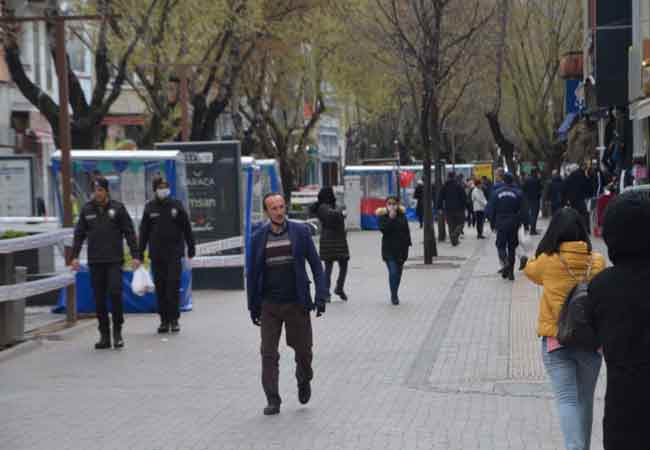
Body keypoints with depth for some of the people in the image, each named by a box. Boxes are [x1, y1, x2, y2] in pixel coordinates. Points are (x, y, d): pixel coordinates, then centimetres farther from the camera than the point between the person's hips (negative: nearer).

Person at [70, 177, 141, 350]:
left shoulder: (118, 208, 1)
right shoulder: (87, 210, 7)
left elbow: (129, 232, 0)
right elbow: (79, 234, 9)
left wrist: (135, 255, -6)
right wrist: (75, 256, -1)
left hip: (114, 260, -2)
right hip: (95, 262, 3)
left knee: (115, 293, -13)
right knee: (99, 299, 3)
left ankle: (117, 332, 1)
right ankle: (104, 335, 10)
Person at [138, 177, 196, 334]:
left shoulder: (177, 205, 3)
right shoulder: (150, 208, 6)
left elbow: (187, 228, 5)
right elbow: (144, 231, 9)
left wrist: (191, 248, 2)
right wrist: (140, 252, 4)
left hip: (174, 252, -2)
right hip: (156, 254, 2)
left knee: (173, 285, -7)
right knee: (160, 287, 3)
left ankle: (174, 319, -2)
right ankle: (164, 320, 10)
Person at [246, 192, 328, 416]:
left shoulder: (300, 232, -1)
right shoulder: (258, 238, 2)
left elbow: (316, 265, 0)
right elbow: (252, 274, 8)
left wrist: (321, 296, -8)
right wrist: (253, 306, 6)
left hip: (296, 303, -1)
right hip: (269, 305, 1)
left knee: (303, 349, 9)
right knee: (269, 354, -2)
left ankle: (304, 380, 39)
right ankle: (273, 400, 6)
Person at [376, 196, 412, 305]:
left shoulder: (402, 215, 5)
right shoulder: (383, 216, -5)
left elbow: (407, 230, 11)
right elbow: (383, 229, -19)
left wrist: (407, 243, 7)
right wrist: (390, 218, -25)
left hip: (401, 248, 4)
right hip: (389, 249, -4)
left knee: (398, 272, 12)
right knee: (393, 272, -12)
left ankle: (394, 294, 27)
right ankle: (394, 296, -5)